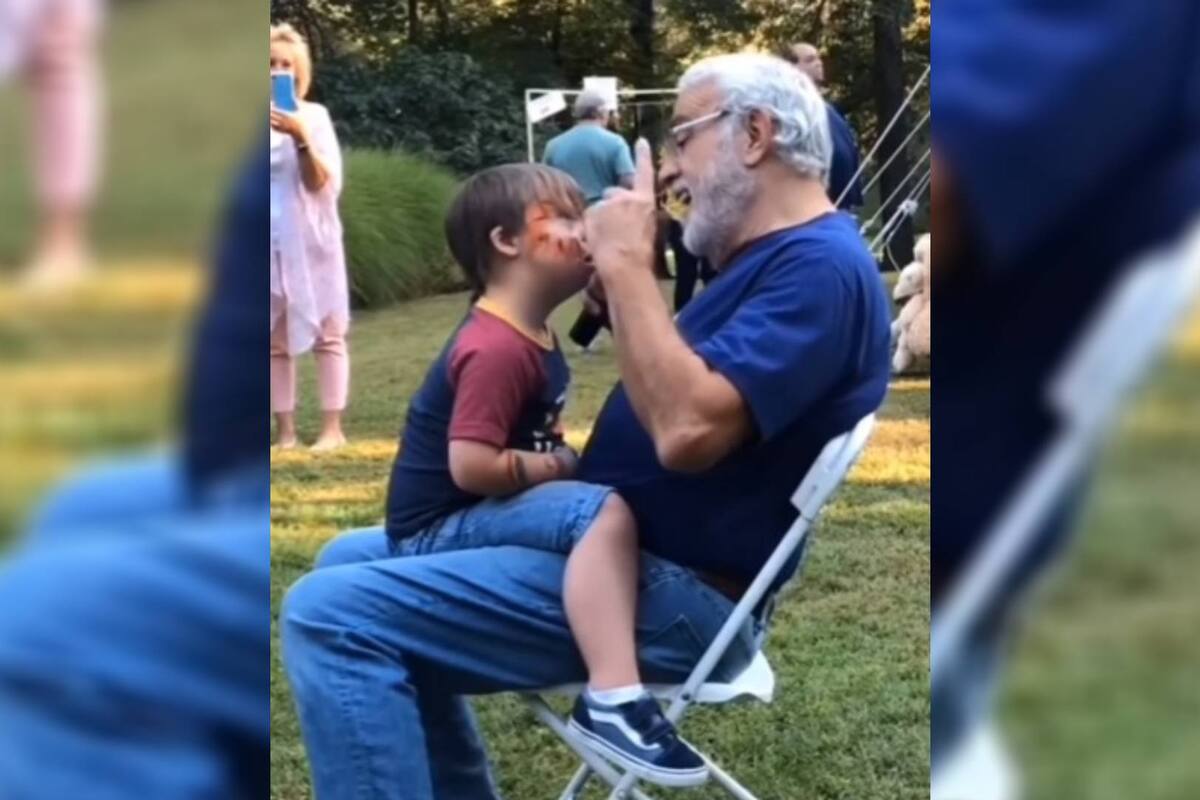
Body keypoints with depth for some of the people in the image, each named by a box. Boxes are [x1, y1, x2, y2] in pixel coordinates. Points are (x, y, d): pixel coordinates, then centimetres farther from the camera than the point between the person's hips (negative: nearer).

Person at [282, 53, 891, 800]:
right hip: (619, 538, 11)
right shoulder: (773, 258, 16)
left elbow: (688, 428, -31)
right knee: (350, 561, 19)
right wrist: (620, 278, 5)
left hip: (673, 589, -11)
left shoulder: (820, 266, -18)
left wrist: (626, 265, -21)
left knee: (331, 614, -19)